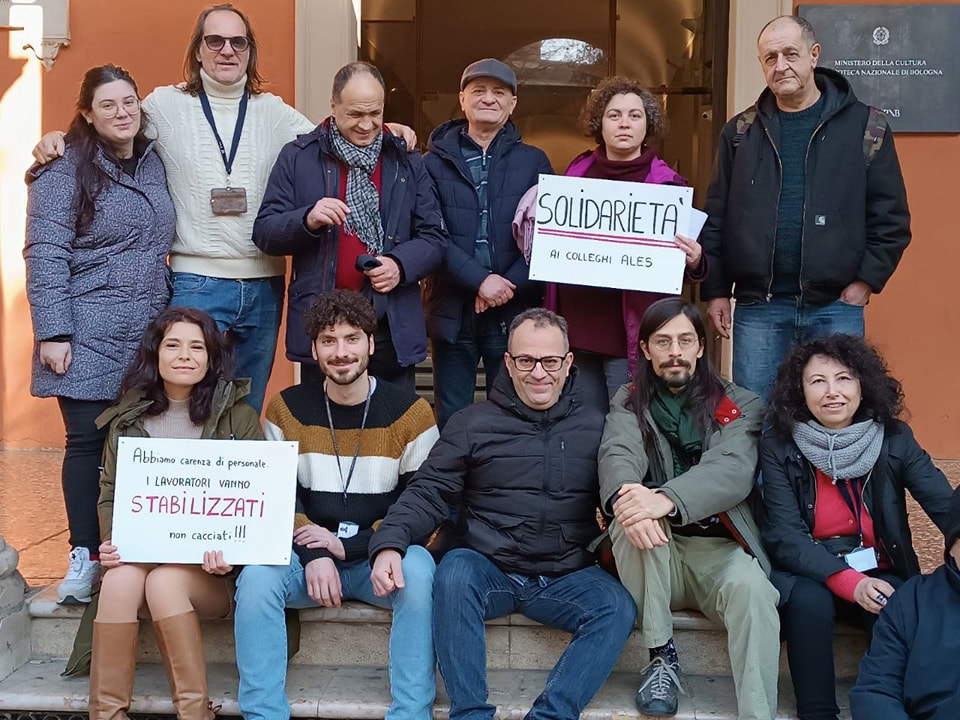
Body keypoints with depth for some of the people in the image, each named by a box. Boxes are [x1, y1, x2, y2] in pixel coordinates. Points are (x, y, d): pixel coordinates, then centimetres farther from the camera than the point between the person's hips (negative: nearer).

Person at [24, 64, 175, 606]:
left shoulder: (155, 162, 12)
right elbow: (46, 254, -9)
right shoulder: (66, 170, -5)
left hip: (149, 334, 4)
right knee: (86, 440, 0)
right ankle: (85, 556, 12)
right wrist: (53, 332, -15)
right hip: (89, 335, -4)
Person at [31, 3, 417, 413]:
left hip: (264, 284, 3)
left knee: (249, 410, 13)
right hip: (195, 282, -3)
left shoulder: (273, 112, 11)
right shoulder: (166, 105, 4)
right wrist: (57, 141, -6)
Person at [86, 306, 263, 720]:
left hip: (211, 566, -2)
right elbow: (109, 494, 11)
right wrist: (110, 543, -9)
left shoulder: (238, 417, 2)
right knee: (121, 580, -30)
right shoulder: (128, 420, 11)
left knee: (164, 581, -32)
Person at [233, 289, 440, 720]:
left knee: (418, 571, -33)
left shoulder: (411, 413, -1)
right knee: (257, 575, -28)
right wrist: (313, 554, -14)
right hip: (306, 558, 2)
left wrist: (347, 545, -13)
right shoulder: (287, 409, 6)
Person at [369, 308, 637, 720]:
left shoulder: (595, 426, 11)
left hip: (566, 577, 1)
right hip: (489, 569, -1)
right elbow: (428, 494, 1)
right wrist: (389, 544, -17)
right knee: (454, 573, -33)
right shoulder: (472, 423, 6)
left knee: (618, 607, -26)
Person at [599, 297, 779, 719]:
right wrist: (624, 495, -40)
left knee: (751, 589, -33)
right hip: (654, 555, 1)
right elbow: (618, 456, -13)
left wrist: (665, 499, -37)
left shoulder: (742, 407, 5)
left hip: (720, 548, -1)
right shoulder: (629, 403, 9)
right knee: (635, 514, -31)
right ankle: (661, 654, -17)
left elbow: (733, 471, -16)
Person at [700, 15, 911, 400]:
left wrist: (866, 281, -5)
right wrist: (715, 290, 3)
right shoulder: (741, 131, 8)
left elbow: (890, 216, 3)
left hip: (836, 308, -1)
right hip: (758, 307, 1)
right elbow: (716, 218, 8)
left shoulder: (865, 125, 3)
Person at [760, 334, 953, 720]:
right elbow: (785, 536, -13)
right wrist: (847, 582, -29)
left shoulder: (895, 439, -3)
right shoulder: (779, 446, -6)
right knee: (810, 600, -33)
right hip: (808, 572, -1)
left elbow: (947, 506, -15)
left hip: (878, 572, 1)